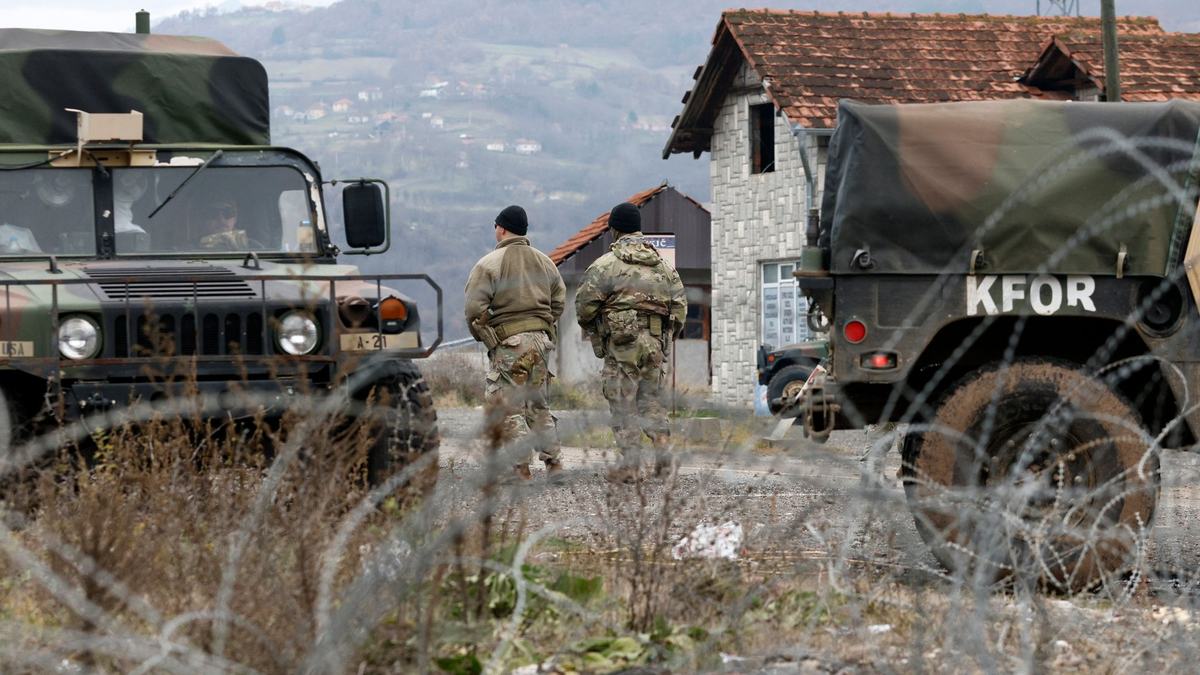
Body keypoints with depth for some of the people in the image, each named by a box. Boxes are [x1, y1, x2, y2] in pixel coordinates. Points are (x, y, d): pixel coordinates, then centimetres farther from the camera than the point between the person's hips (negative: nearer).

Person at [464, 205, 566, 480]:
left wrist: (484, 336, 6)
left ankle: (522, 467, -11)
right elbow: (559, 301, 16)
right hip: (542, 339, 6)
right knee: (538, 403, 17)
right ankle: (552, 460, 14)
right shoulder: (544, 262, 13)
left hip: (509, 343, -6)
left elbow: (475, 309, -10)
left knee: (508, 405, -3)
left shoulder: (489, 264, -7)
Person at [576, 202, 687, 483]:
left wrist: (593, 328, 15)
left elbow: (584, 307, -6)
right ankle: (662, 447, 1)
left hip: (622, 345, -4)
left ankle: (629, 465, 0)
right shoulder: (664, 266, 11)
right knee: (652, 398, 17)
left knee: (624, 403, 1)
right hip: (657, 344, 4)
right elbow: (680, 308, 11)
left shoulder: (604, 265, -5)